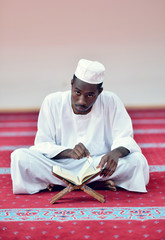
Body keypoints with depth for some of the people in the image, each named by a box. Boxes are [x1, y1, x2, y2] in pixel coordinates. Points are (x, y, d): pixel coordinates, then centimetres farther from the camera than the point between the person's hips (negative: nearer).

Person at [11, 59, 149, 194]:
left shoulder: (111, 102, -6)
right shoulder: (52, 102, -7)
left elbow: (125, 139, -6)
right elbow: (43, 144, -7)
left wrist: (116, 153, -32)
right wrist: (69, 152, -29)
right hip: (60, 165, 0)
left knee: (137, 159, -26)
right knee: (19, 157, -26)